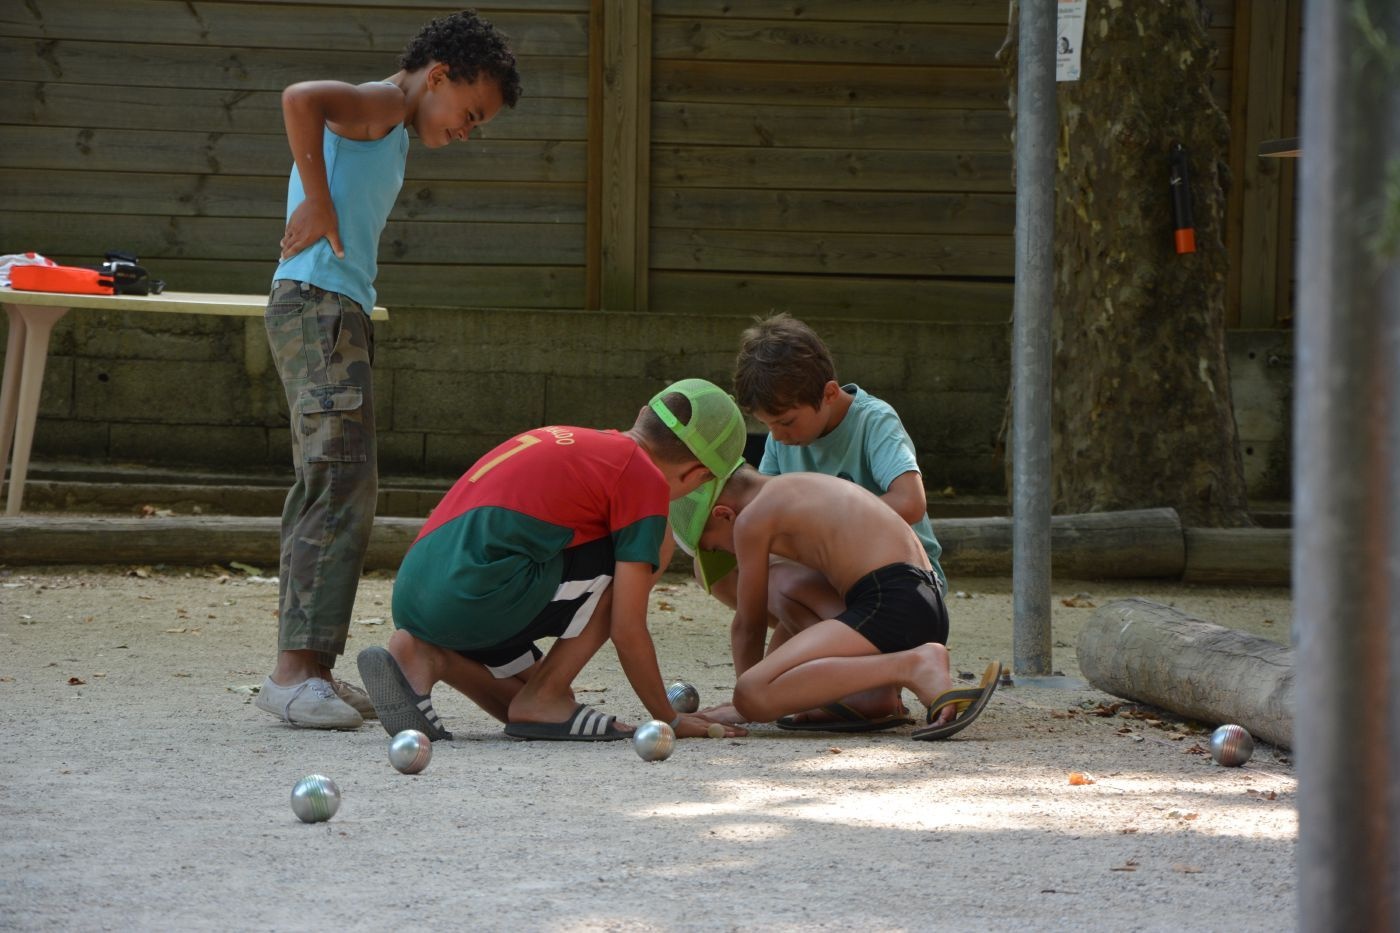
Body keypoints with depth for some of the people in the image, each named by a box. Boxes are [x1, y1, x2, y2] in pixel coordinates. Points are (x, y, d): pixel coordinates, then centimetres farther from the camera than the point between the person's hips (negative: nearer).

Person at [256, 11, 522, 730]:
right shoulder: (383, 105, -6)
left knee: (327, 493, 11)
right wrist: (320, 207, -21)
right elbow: (300, 98, -25)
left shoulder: (386, 133, 25)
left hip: (337, 317, 11)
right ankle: (297, 667, -19)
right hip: (320, 305, -11)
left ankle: (307, 669, 13)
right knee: (342, 487, -15)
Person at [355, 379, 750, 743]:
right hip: (478, 597, -8)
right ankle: (544, 699, 3)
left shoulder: (563, 441, 27)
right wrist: (670, 719, 14)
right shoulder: (646, 478, 2)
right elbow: (628, 631, 2)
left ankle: (423, 656, 5)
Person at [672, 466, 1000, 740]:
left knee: (752, 695, -23)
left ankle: (913, 667, -27)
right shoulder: (806, 485, 29)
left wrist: (743, 703, 27)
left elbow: (749, 626, 10)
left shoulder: (753, 518, 2)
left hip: (888, 605, -10)